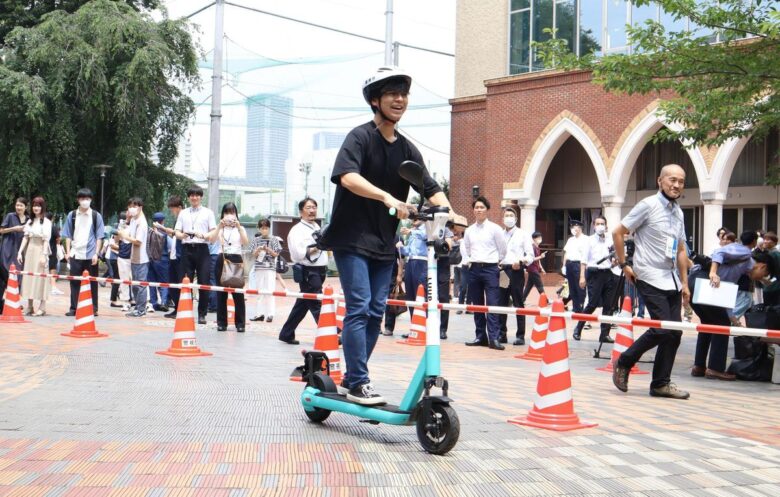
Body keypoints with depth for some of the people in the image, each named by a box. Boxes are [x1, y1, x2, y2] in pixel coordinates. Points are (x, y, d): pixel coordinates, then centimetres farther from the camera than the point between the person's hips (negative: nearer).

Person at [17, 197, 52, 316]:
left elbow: (46, 240, -9)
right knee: (29, 278, 5)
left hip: (40, 251, -6)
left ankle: (42, 307, -1)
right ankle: (29, 307, 10)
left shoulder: (46, 222, -4)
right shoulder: (30, 221, 14)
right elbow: (25, 238, 13)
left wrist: (44, 255, -15)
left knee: (41, 277, -5)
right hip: (30, 251, 6)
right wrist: (20, 252, 5)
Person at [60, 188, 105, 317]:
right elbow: (68, 235, 10)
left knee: (92, 282, 4)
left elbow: (99, 237, 2)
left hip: (91, 255, -1)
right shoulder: (72, 215, 6)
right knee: (74, 282, 3)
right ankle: (73, 308, 9)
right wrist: (68, 252, 2)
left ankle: (93, 308, 11)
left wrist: (96, 253, -5)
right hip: (75, 254, 1)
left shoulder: (96, 216, 1)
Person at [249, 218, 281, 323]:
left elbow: (276, 254, 1)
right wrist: (258, 250, -13)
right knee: (259, 291, 6)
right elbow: (254, 255, 7)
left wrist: (268, 249, -14)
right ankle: (260, 313, 12)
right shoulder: (256, 240, 8)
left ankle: (270, 314, -3)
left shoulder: (273, 240, 2)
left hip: (270, 268, -3)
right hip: (259, 268, 3)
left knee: (270, 291, -5)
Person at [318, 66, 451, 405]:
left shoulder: (407, 149, 11)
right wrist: (387, 197, -39)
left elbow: (431, 189, 4)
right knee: (359, 308, -12)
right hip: (352, 238, -6)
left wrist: (447, 211, -17)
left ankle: (352, 377, 19)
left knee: (376, 312, 7)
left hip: (383, 243, 7)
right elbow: (347, 176, -26)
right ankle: (358, 383, -7)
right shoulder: (360, 137, -8)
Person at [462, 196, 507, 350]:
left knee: (492, 304, -11)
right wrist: (469, 260, 14)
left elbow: (503, 249, 5)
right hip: (474, 269, 4)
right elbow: (465, 248, 24)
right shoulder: (469, 230, 9)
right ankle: (480, 337, 13)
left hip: (490, 268, -4)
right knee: (477, 305, 7)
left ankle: (494, 338, -14)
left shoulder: (494, 228, -2)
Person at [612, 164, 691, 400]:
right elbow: (618, 232, -7)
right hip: (650, 279, -7)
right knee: (662, 329, -13)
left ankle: (661, 383, 11)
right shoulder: (648, 205, -8)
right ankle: (624, 362, 7)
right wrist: (624, 265, -7)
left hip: (671, 280, 7)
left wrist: (684, 283, 15)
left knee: (675, 332, 2)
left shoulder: (678, 212, 15)